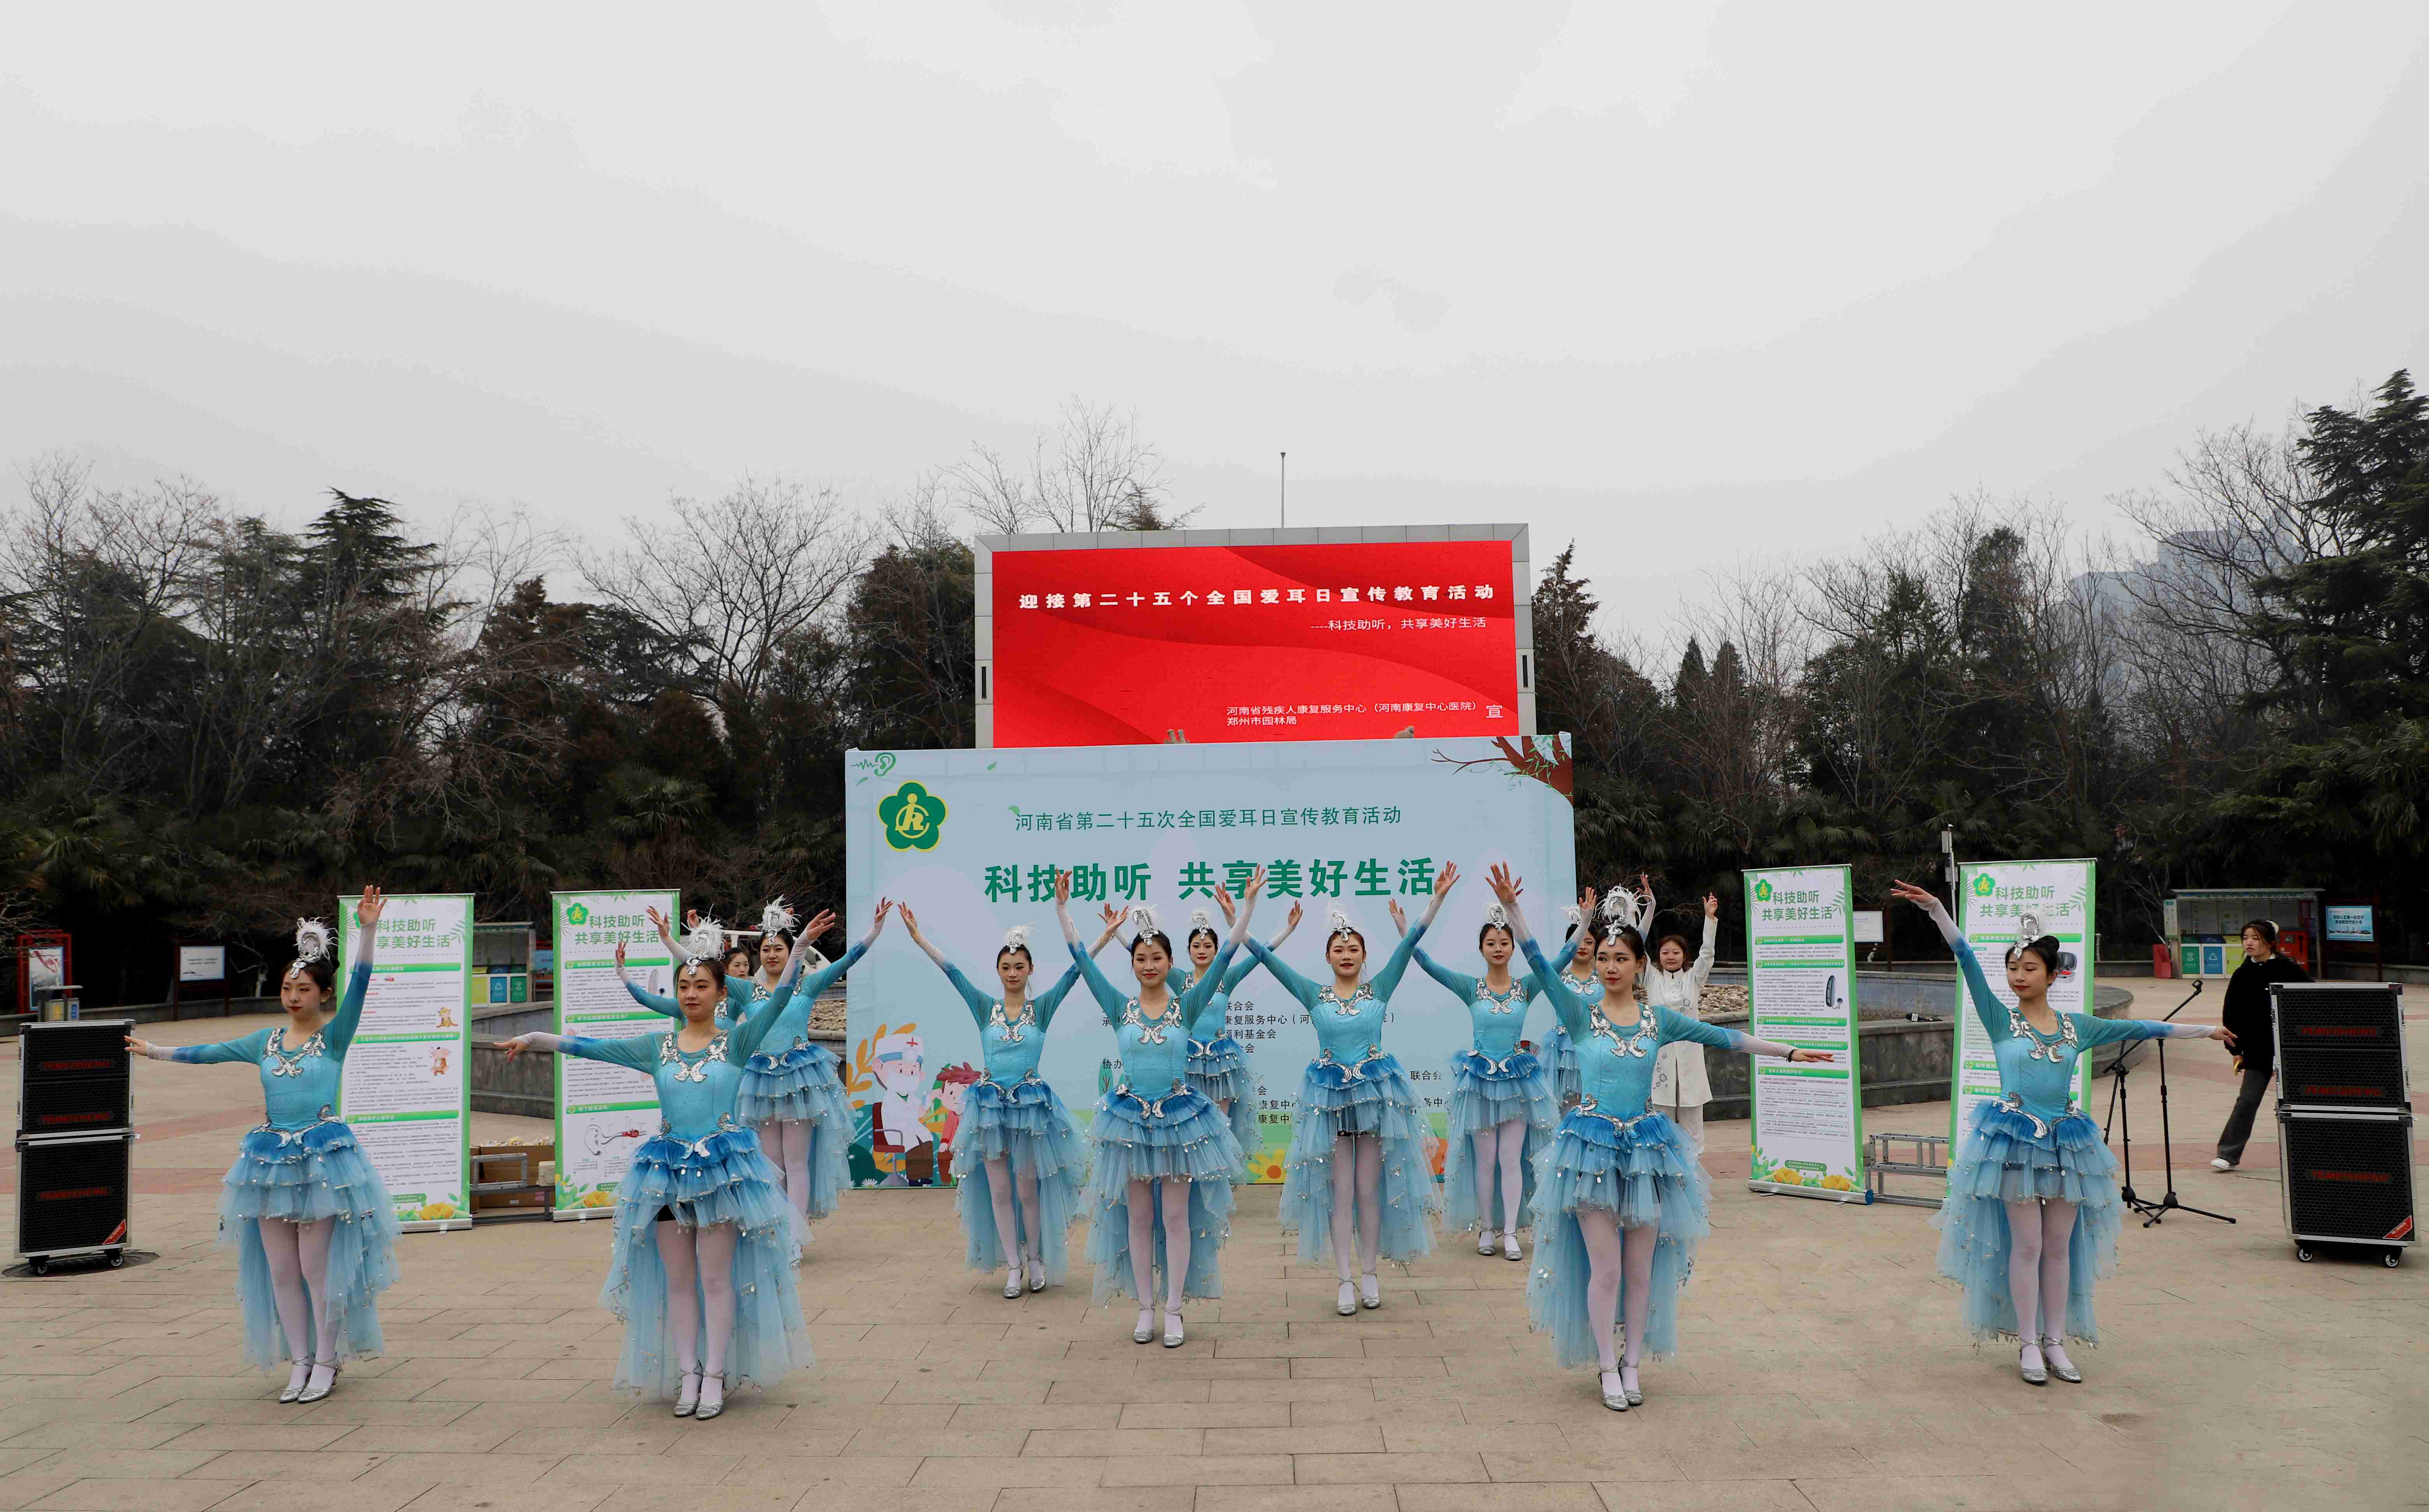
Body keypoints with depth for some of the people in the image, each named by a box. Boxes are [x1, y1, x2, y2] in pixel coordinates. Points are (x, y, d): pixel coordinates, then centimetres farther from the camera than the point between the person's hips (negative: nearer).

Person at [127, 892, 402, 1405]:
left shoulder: (335, 1035, -4)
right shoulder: (266, 1040, 11)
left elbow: (360, 983, -18)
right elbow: (209, 1053, 24)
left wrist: (369, 929, -30)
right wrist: (156, 1052, 31)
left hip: (323, 1158, -5)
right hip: (272, 1159, 5)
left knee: (318, 1266, -2)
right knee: (280, 1269, 8)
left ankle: (327, 1361, 11)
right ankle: (299, 1360, 19)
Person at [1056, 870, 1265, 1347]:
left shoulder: (1186, 1006, -2)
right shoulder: (1119, 1007, 0)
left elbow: (1225, 954, -9)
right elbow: (1081, 957, -5)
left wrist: (1249, 902, -16)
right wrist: (1062, 906, -12)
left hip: (1179, 1117, -1)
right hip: (1130, 1118, 1)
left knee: (1176, 1217, 3)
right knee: (1138, 1217, 9)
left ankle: (1174, 1311, 14)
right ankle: (1145, 1308, 20)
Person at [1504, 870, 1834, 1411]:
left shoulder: (1659, 1020, 5)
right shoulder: (1581, 1011, -3)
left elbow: (1723, 1037, 9)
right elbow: (1539, 962, -14)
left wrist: (1789, 1051, 9)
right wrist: (1511, 907, -26)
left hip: (1646, 1147, 3)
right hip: (1592, 1145, -2)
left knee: (1641, 1269, 8)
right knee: (1605, 1267, -1)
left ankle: (1633, 1362, 24)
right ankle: (1609, 1367, 14)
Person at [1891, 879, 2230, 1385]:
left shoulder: (2077, 1026, 8)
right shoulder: (2000, 1019, -2)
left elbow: (2139, 1029, 15)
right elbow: (1967, 962, -12)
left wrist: (2204, 1030, 17)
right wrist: (1937, 911, -21)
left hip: (2065, 1141, 3)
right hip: (2015, 1139, -3)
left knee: (2059, 1246, 8)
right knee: (2027, 1245, -1)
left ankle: (2055, 1342, 18)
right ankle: (2028, 1344, 9)